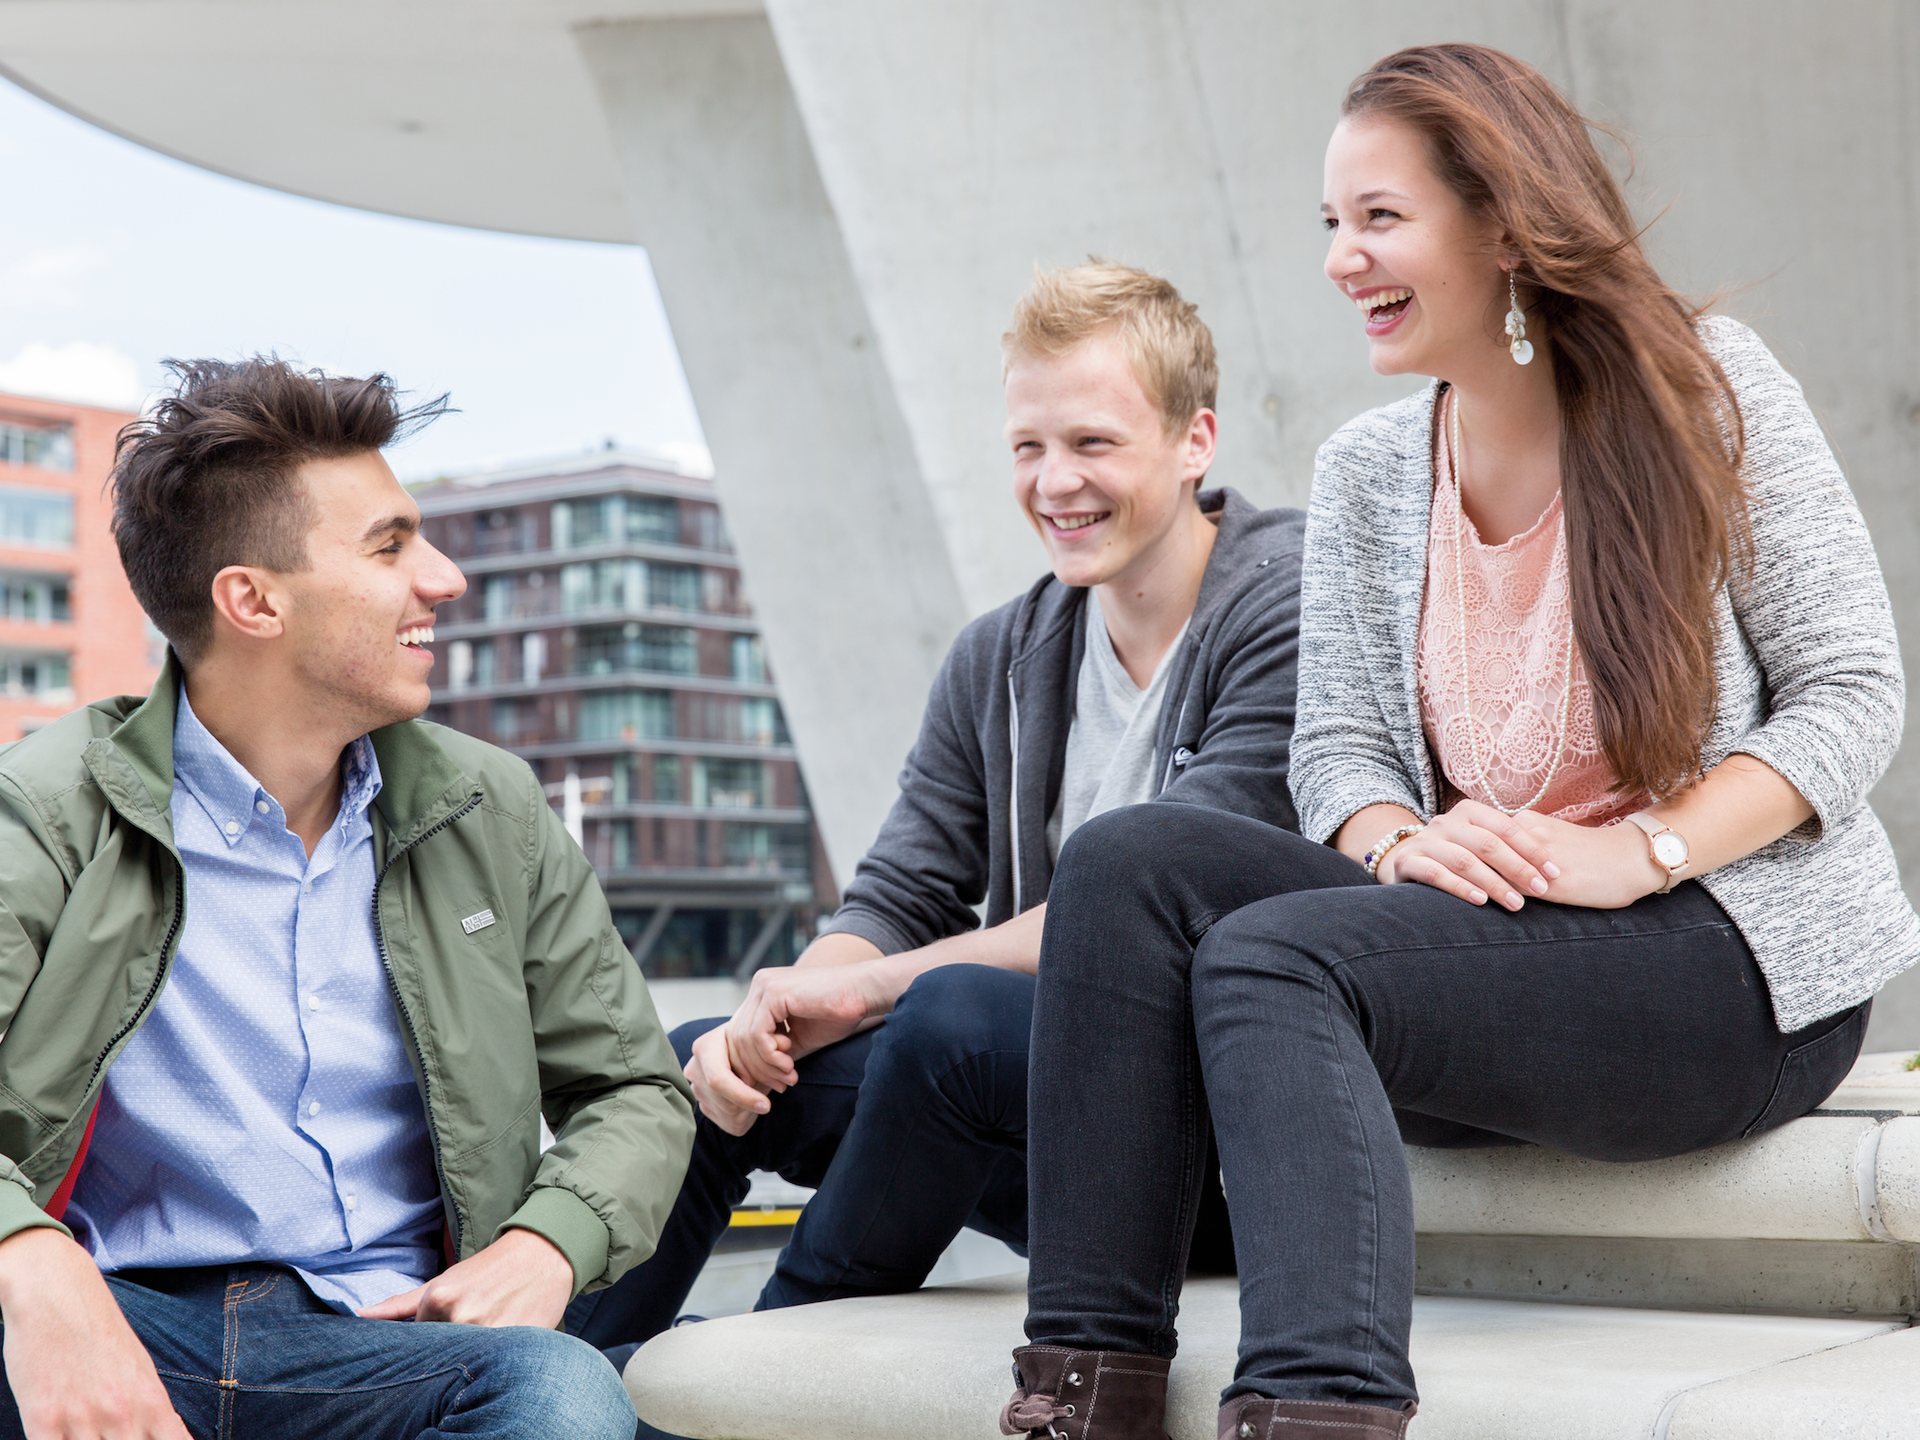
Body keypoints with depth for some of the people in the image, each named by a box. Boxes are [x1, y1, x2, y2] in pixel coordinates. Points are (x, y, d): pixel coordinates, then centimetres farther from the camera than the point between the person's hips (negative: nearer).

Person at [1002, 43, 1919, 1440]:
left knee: (1271, 957, -30)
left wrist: (1637, 853, -20)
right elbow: (1335, 744, 8)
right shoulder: (1365, 471, 11)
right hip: (1489, 945, 5)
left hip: (1744, 963, -5)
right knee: (1128, 866, -19)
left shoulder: (1705, 386, -3)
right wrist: (1398, 843, -16)